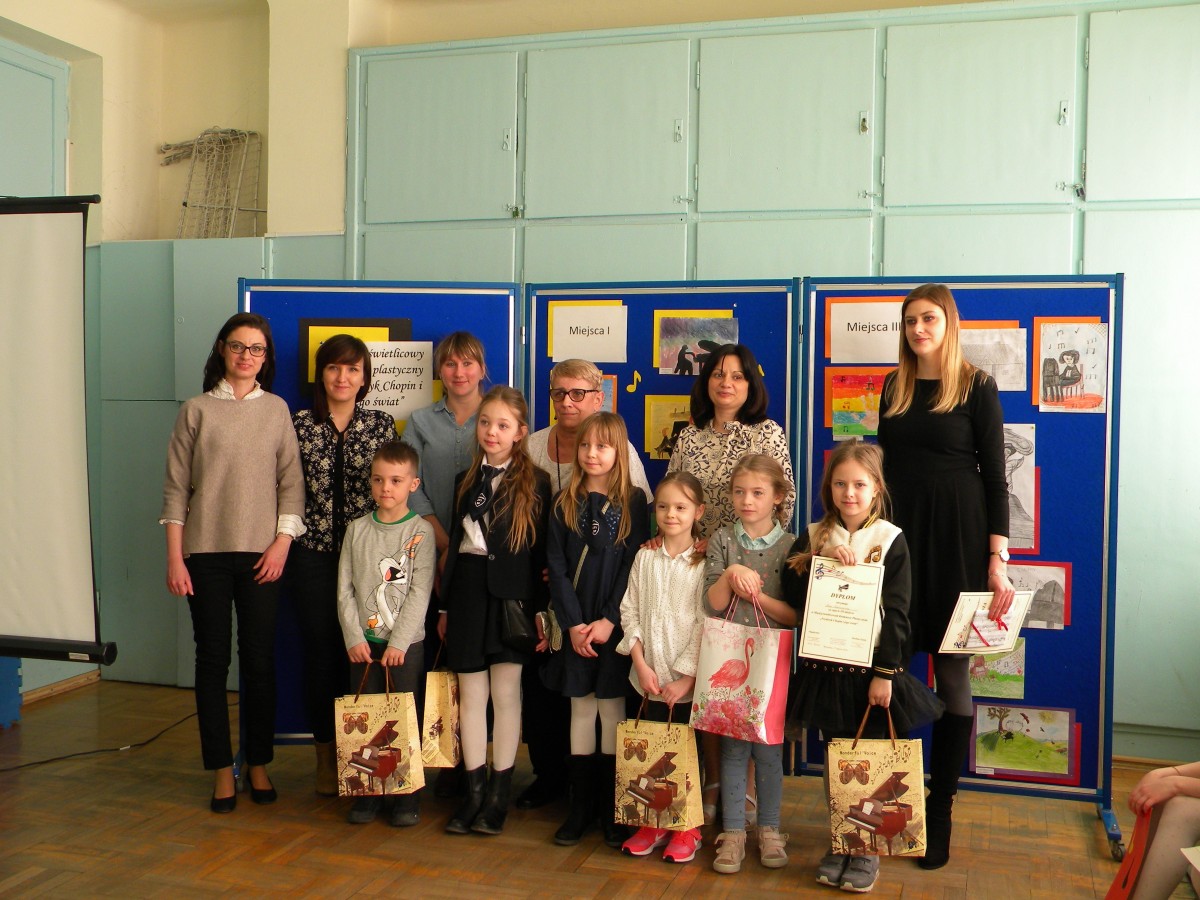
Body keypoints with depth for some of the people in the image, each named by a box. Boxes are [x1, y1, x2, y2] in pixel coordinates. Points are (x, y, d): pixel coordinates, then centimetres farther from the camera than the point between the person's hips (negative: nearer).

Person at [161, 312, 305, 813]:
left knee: (259, 660, 5)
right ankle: (222, 771, 15)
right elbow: (176, 489, 2)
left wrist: (282, 542, -6)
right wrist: (174, 558, -3)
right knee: (212, 659, 4)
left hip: (261, 553, 1)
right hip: (206, 552, 0)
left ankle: (259, 764, 19)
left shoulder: (276, 410, 6)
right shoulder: (197, 410, 3)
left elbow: (292, 483, 5)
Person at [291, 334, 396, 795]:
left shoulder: (382, 424, 5)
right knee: (320, 650, 5)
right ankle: (326, 755, 18)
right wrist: (285, 539, 0)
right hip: (312, 551, 0)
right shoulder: (299, 424, 3)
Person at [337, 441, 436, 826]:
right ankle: (367, 794, 18)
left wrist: (398, 642, -13)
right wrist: (354, 637, -5)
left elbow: (420, 592, -8)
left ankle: (408, 798, 12)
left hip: (406, 642, -3)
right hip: (363, 641, 3)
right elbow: (344, 589, 5)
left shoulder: (420, 532, -3)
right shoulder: (357, 529, 6)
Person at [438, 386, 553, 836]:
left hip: (512, 595, -4)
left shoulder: (535, 482, -2)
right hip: (468, 591, 4)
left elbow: (541, 551, -4)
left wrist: (539, 609, -8)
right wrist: (446, 605, 13)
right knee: (471, 694, 7)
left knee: (506, 693, 4)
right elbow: (455, 543, 14)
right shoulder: (466, 481, 12)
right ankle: (475, 788, 18)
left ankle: (499, 792, 15)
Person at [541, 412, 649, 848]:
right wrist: (573, 623, -8)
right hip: (576, 624, 2)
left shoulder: (633, 502, -1)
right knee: (581, 710, 8)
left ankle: (613, 810, 14)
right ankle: (580, 807, 18)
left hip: (614, 624, -2)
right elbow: (557, 567, 1)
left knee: (612, 709, 3)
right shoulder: (564, 503, 5)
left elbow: (633, 567, -6)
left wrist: (609, 621, -13)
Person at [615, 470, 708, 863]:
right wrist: (642, 664, -5)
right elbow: (629, 611, 3)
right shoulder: (645, 557, 5)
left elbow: (706, 622, -9)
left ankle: (686, 828, 20)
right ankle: (653, 823, 24)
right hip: (651, 678, 3)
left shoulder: (705, 561, -6)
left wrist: (687, 676, -12)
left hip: (690, 680, -3)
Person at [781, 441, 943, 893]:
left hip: (872, 669, -2)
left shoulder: (891, 541, -4)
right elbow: (791, 595, -5)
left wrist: (885, 673, -12)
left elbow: (896, 614, -8)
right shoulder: (812, 538, 4)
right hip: (827, 668, 3)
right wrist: (825, 562, -17)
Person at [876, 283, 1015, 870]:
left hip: (958, 536, -4)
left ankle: (939, 810, 13)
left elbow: (994, 474, -3)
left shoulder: (976, 387, -1)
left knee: (952, 673, 2)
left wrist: (998, 561, -10)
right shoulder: (894, 388, 11)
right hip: (898, 534, 4)